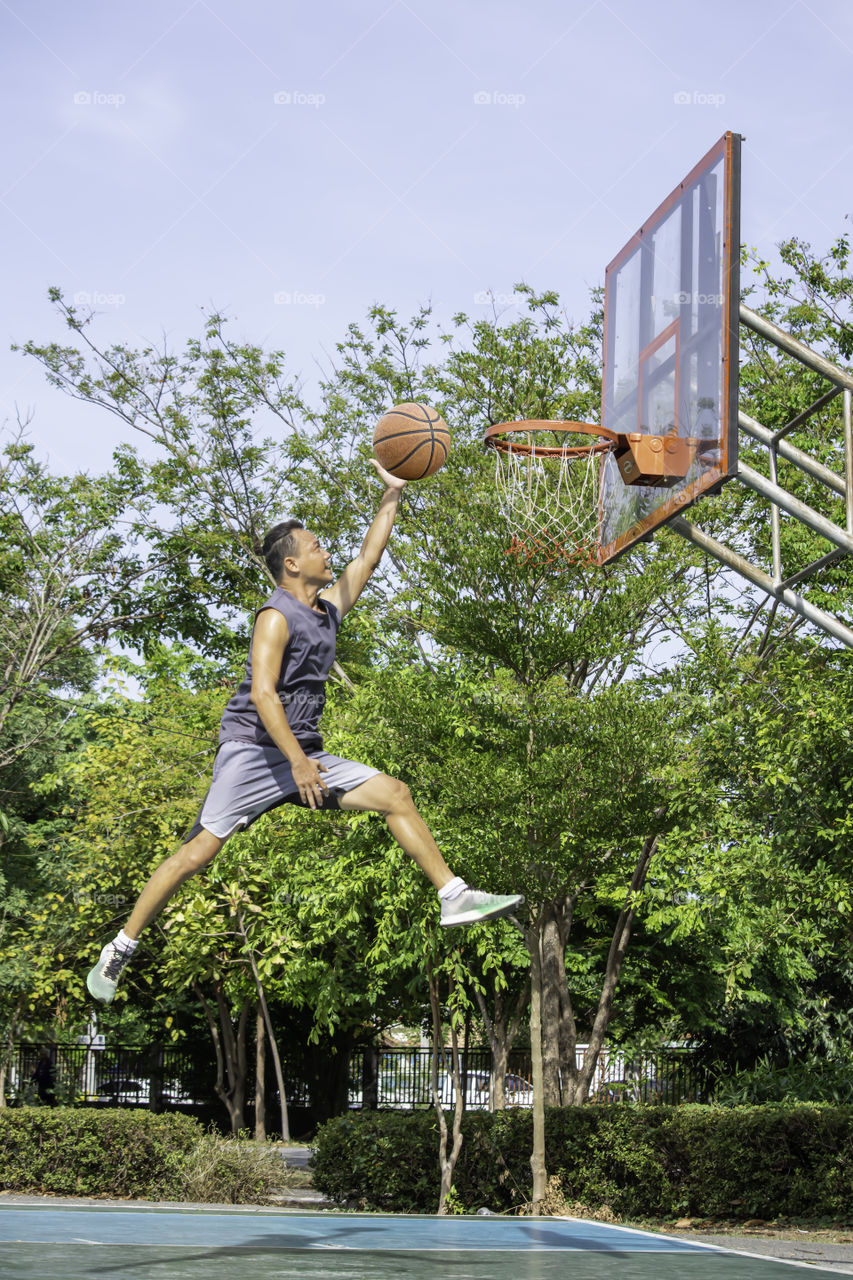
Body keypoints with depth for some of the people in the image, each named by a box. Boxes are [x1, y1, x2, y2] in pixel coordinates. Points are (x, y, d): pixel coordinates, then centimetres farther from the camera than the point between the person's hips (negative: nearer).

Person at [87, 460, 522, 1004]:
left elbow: (368, 558, 24)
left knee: (394, 794, -1)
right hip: (253, 750, -8)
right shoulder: (277, 616, -11)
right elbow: (262, 692, -20)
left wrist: (393, 496, 19)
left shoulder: (329, 608, 14)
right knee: (200, 851, -13)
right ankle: (120, 949, -4)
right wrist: (297, 760, -26)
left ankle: (455, 898, 0)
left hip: (304, 753, 8)